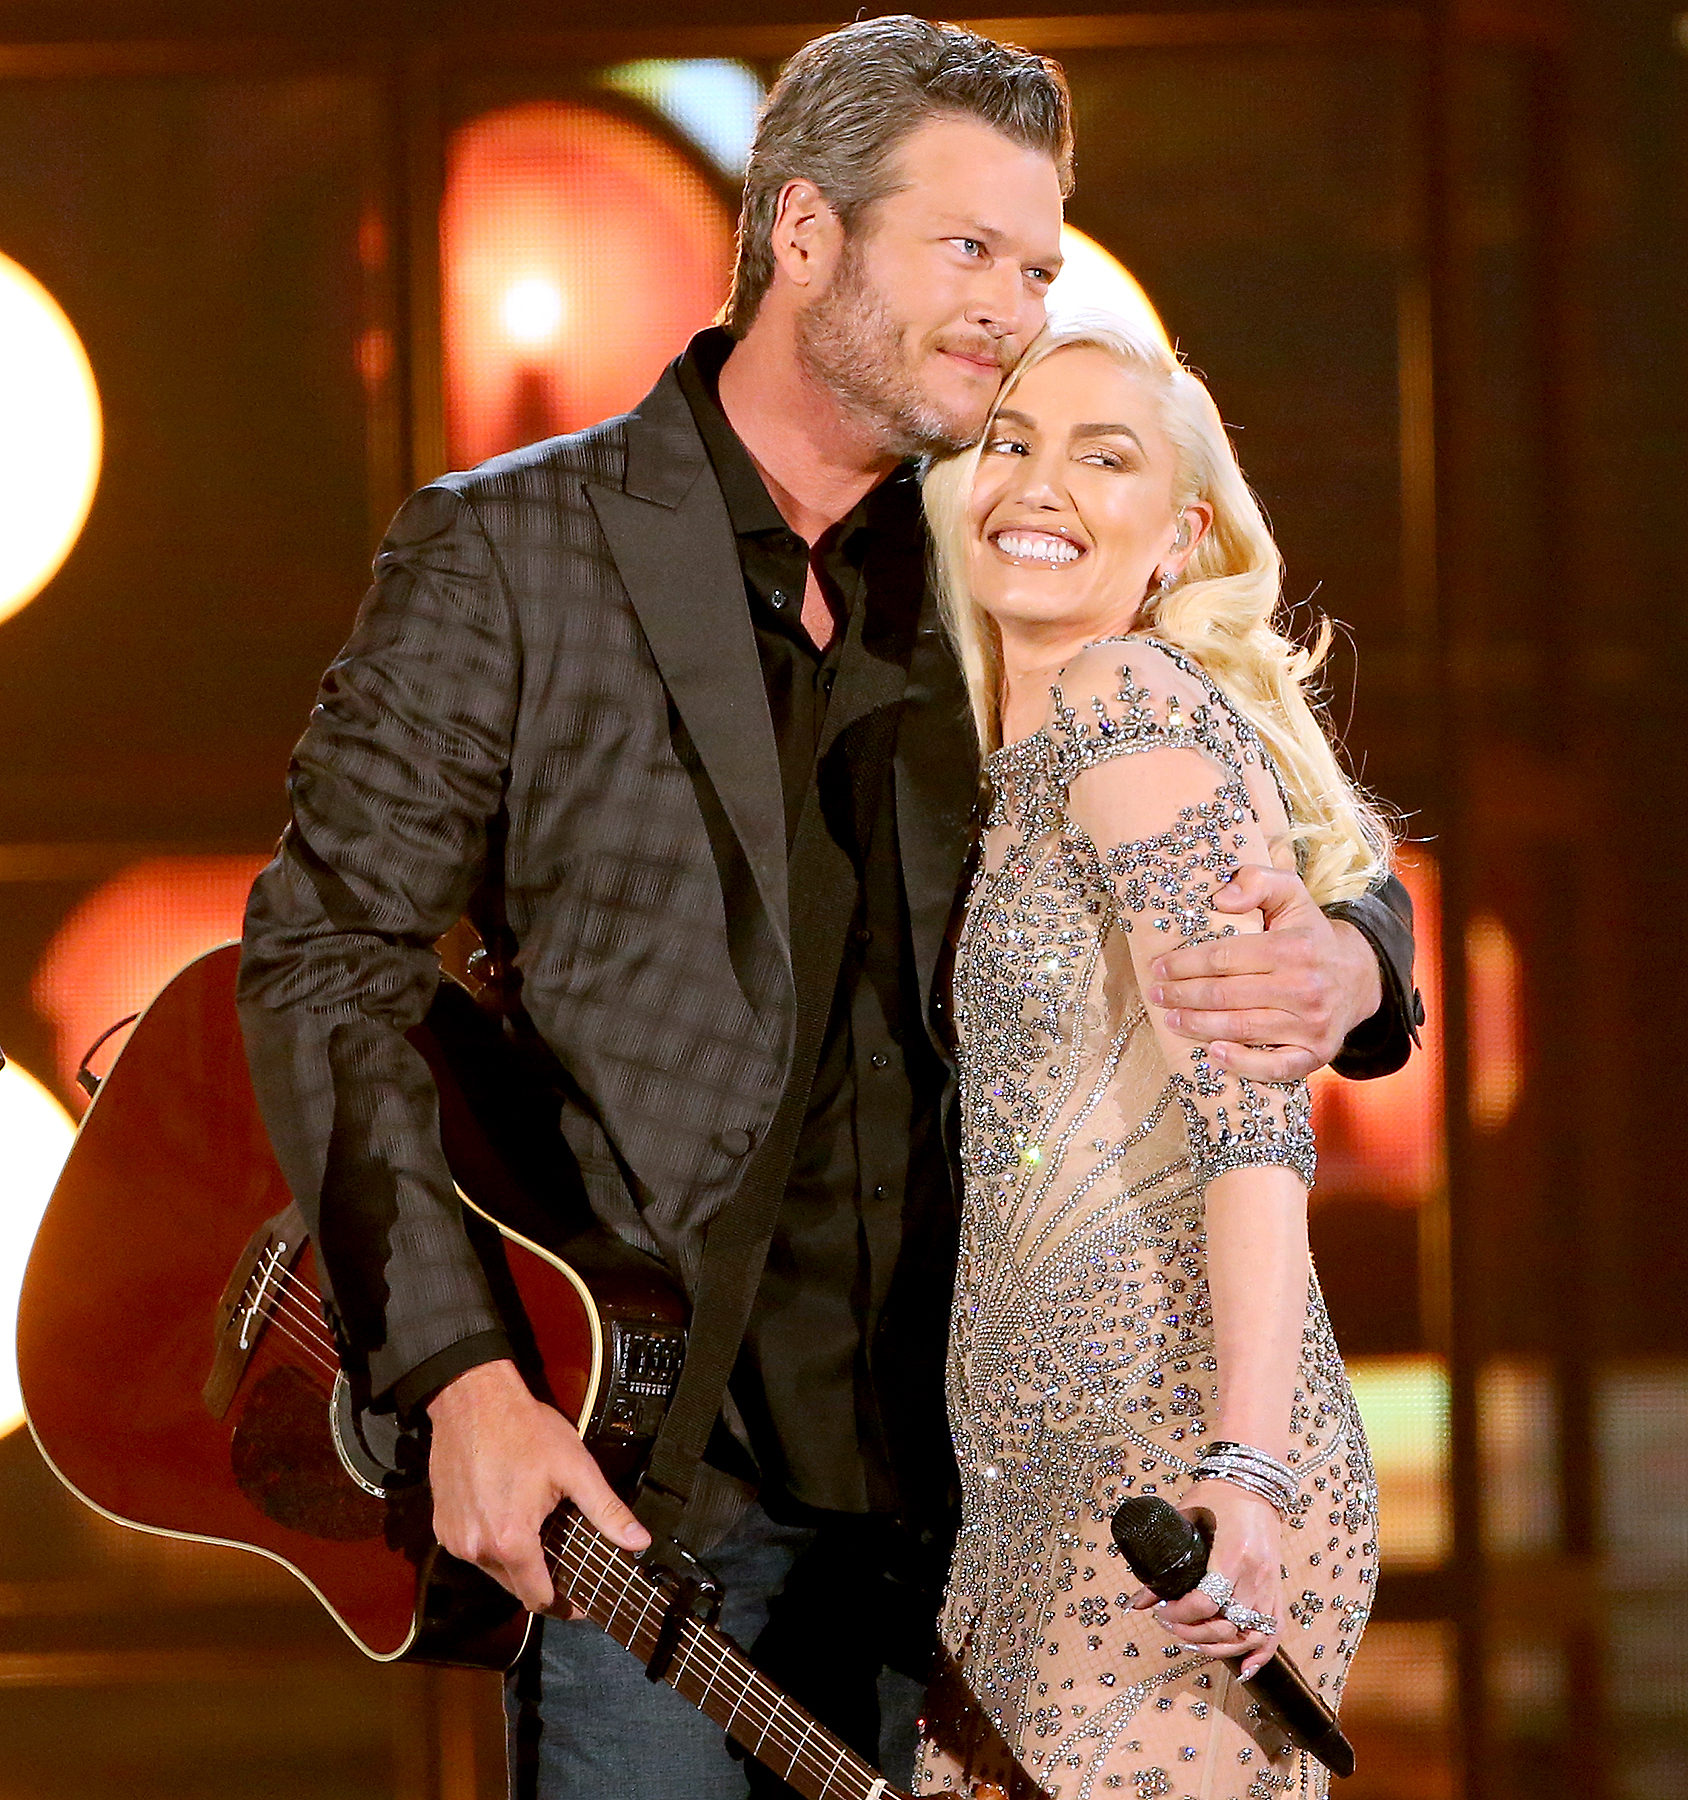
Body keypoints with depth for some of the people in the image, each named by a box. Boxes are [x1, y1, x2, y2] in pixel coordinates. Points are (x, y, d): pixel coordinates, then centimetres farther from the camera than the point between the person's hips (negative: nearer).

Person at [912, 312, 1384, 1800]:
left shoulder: (1130, 702, -7)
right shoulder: (1015, 777, 19)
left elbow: (1251, 1102, -17)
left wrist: (1246, 1470, -26)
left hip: (1174, 1484, -9)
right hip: (1033, 1500, 9)